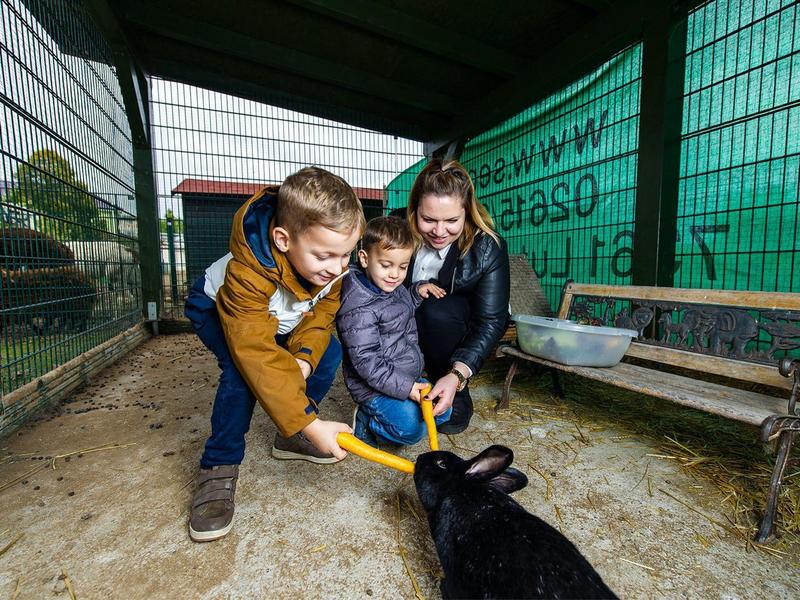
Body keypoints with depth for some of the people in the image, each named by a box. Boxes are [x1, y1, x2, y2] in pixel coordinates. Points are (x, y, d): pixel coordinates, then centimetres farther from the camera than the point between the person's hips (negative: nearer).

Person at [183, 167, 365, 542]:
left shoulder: (332, 259, -26)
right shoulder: (247, 272, -43)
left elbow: (323, 309, -13)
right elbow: (258, 356, -44)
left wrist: (304, 357, -31)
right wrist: (310, 422, -45)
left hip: (280, 317, 6)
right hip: (216, 307, -5)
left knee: (328, 354, -10)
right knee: (243, 370, -32)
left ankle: (290, 438, 8)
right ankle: (218, 468, -11)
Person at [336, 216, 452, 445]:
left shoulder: (393, 288, 4)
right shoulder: (359, 308, -25)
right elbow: (366, 362, -25)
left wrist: (418, 291, 8)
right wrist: (404, 388, -26)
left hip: (407, 377, 9)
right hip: (374, 386, -9)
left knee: (442, 411, 11)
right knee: (410, 429, -24)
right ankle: (365, 424, 3)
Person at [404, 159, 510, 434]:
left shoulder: (488, 248, -24)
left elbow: (490, 322, -25)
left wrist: (457, 375, -39)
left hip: (464, 332, -2)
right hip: (408, 325, 3)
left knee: (437, 310, -34)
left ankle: (458, 400, -12)